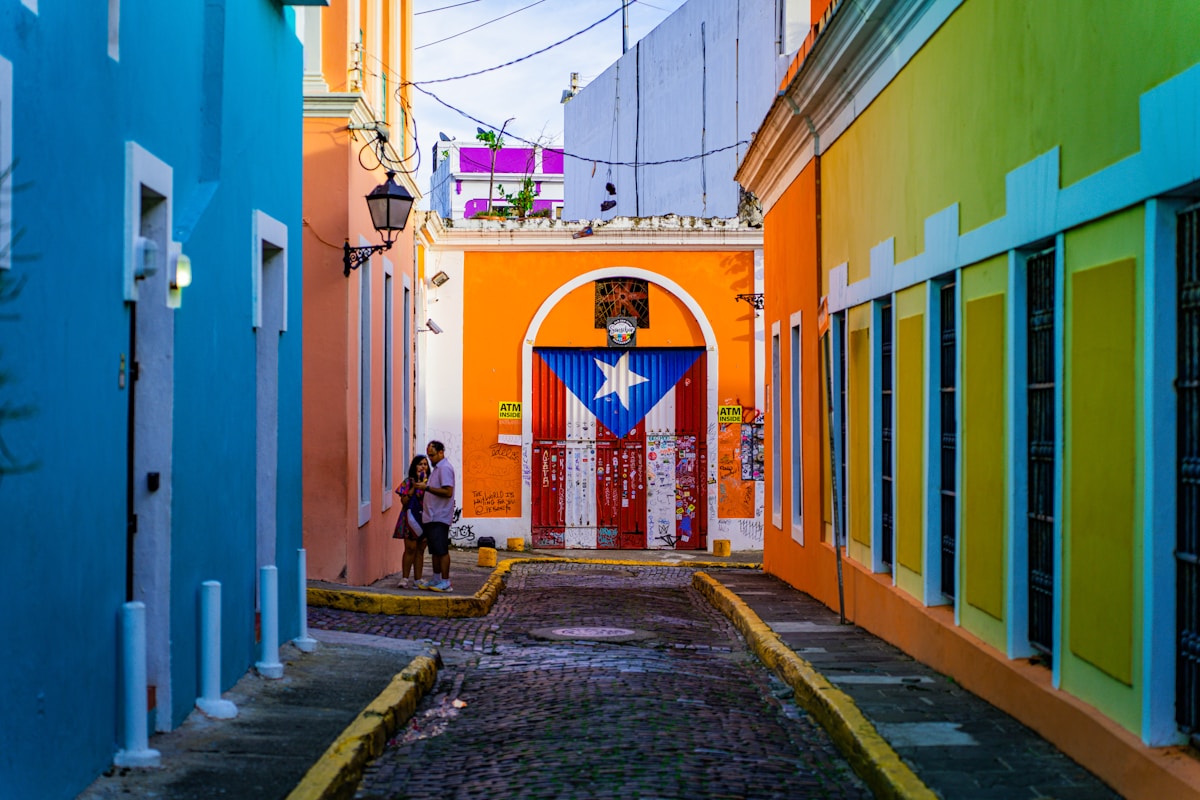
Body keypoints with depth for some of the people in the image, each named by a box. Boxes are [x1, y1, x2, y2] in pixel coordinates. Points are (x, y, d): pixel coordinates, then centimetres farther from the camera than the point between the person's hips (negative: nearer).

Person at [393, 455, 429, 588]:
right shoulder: (408, 482, 1)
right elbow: (404, 501, -8)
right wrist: (414, 487, -13)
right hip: (410, 519, -3)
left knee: (420, 550, 6)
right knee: (410, 549, -8)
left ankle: (418, 579, 10)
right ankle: (404, 578, -5)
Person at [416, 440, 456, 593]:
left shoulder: (445, 468, -13)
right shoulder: (437, 468, 19)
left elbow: (448, 492, -23)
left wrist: (427, 488, -21)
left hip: (440, 517, -10)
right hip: (432, 516, 10)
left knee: (441, 550, -8)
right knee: (435, 550, 13)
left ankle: (445, 583, -7)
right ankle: (436, 580, 19)